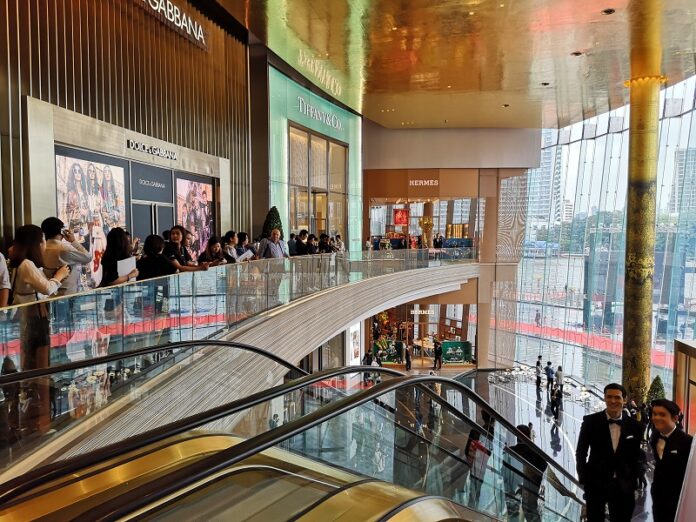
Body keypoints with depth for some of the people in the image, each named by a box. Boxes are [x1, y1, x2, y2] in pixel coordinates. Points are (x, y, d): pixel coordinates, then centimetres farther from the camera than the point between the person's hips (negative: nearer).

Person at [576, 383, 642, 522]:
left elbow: (636, 456, 8)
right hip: (595, 483, -2)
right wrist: (584, 479, -7)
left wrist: (633, 481, 4)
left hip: (623, 485, 2)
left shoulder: (633, 426, -1)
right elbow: (580, 452, -3)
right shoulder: (590, 421, -8)